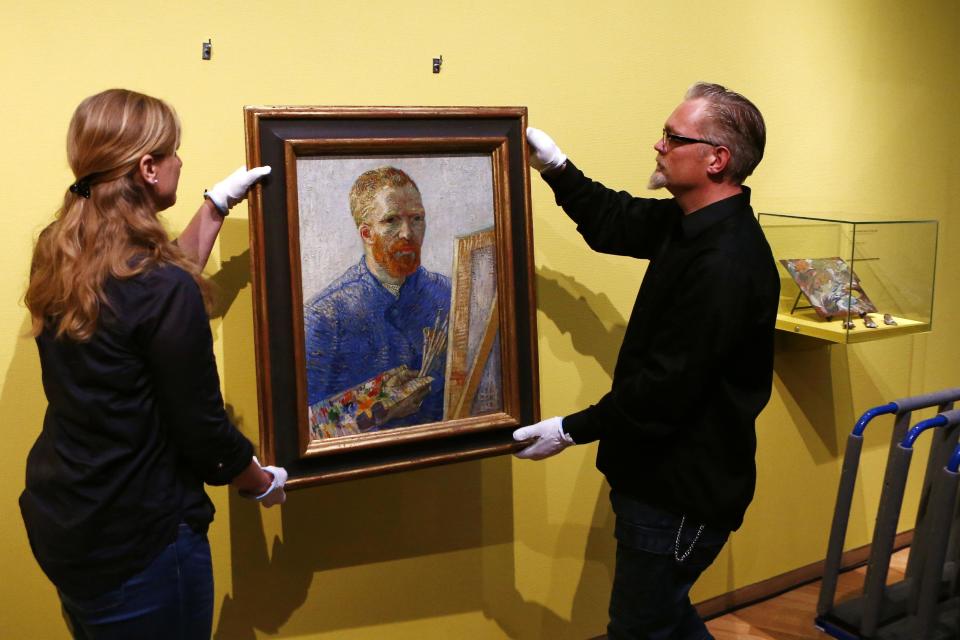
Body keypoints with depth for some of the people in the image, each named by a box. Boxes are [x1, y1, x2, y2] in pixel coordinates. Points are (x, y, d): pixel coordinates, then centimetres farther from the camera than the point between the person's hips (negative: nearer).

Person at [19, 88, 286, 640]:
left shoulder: (57, 259, -3)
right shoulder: (163, 289, -26)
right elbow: (202, 427, -18)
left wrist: (219, 204, 17)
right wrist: (262, 482, 1)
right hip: (137, 542, -7)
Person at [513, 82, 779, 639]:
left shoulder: (727, 263, -28)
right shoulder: (691, 224, 3)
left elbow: (668, 387, -27)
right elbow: (613, 222, 17)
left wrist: (571, 431, -17)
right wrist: (554, 165, 6)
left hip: (685, 493, -10)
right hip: (661, 474, 10)